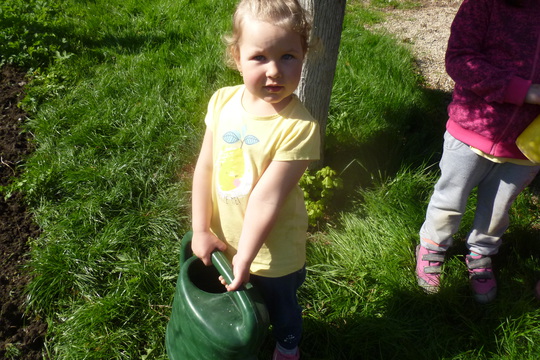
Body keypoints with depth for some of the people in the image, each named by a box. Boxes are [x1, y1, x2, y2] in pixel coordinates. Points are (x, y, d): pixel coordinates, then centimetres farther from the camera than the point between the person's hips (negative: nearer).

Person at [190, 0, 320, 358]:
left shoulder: (299, 126, -29)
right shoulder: (223, 101, -13)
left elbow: (266, 197, -27)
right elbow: (205, 168, -8)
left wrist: (245, 257, -21)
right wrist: (202, 230, -6)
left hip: (272, 251, -4)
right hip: (225, 238, 5)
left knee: (280, 305, 25)